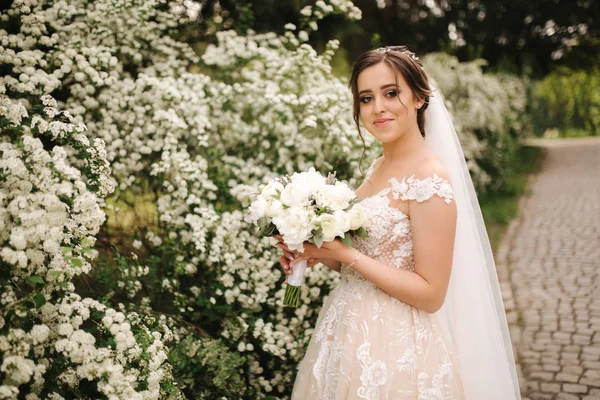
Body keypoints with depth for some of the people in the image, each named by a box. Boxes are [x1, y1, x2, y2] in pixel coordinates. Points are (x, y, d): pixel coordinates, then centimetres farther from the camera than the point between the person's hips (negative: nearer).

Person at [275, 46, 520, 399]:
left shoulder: (429, 179, -20)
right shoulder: (379, 167, 5)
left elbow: (430, 294, -20)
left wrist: (344, 253, -21)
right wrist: (320, 254, -3)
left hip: (395, 349, -8)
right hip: (349, 331, 8)